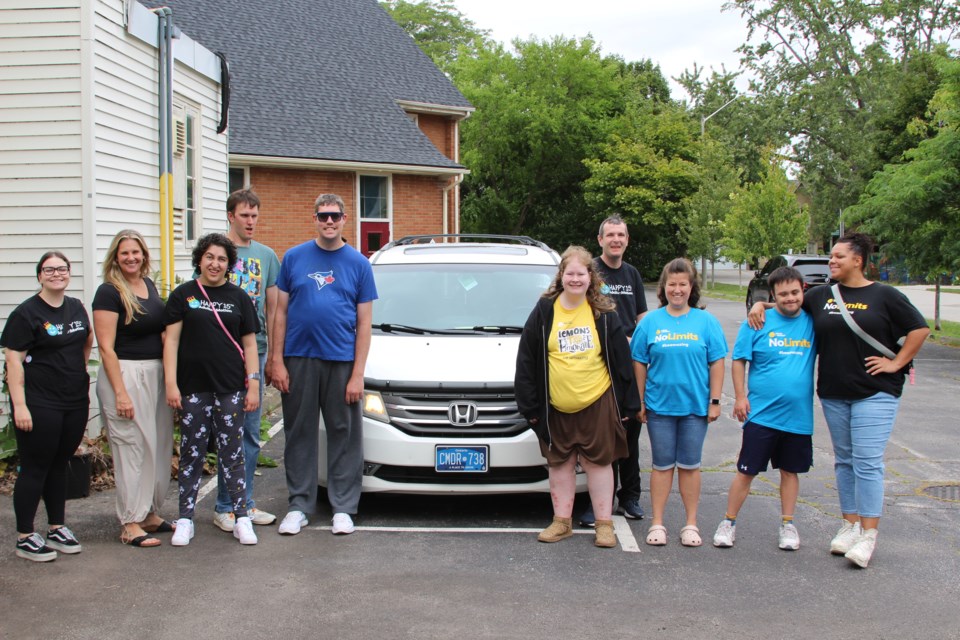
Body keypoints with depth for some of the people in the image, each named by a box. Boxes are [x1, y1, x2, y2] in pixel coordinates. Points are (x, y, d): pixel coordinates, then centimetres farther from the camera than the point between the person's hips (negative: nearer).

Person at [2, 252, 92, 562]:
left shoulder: (76, 307, 10)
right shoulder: (26, 313, -9)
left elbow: (88, 339, 28)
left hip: (75, 402, 6)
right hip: (40, 405, -6)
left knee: (59, 465, 14)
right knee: (34, 468, 0)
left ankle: (57, 528, 25)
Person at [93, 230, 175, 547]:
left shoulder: (149, 285, 12)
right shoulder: (109, 292, -9)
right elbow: (106, 346, -14)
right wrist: (120, 393, -19)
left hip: (156, 373, 8)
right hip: (126, 374, -8)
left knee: (160, 445, 11)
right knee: (132, 448, -5)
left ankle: (150, 513, 22)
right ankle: (130, 524, 3)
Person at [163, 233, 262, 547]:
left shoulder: (238, 297, 10)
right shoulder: (183, 295, 6)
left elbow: (249, 344, 9)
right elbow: (171, 340, 2)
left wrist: (253, 384, 1)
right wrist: (171, 383, -6)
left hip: (230, 389, 1)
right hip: (193, 388, -1)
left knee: (232, 453, 3)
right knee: (191, 453, 4)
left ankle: (242, 518, 9)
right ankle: (185, 520, 12)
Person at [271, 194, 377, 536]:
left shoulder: (358, 263, 5)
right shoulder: (294, 257, 6)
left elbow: (364, 324, 3)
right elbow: (281, 312, 7)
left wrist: (358, 374, -5)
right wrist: (277, 362, -2)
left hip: (342, 361, 0)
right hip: (299, 359, 1)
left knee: (345, 436, 4)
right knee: (300, 434, 7)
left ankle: (343, 508, 14)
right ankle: (299, 505, 17)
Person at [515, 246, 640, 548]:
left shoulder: (604, 313, 0)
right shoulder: (544, 311, 0)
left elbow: (621, 360, 3)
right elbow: (526, 361, 1)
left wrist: (626, 403, 0)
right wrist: (530, 405, -1)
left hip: (598, 403, -1)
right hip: (556, 406, 1)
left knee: (599, 462, 4)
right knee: (560, 463, 10)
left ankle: (604, 523, 13)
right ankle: (562, 521, 22)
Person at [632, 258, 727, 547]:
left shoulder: (706, 322, 1)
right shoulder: (650, 321, 1)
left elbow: (716, 362, 1)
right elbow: (639, 363, 3)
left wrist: (715, 401, -3)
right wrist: (640, 402, 1)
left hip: (695, 405, 0)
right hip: (659, 404, 0)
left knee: (690, 465, 9)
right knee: (662, 465, 7)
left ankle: (691, 524, 18)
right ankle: (657, 523, 15)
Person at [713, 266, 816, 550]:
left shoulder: (813, 323, 2)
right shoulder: (757, 323, -4)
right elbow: (739, 361, -1)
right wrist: (740, 396, -7)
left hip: (799, 416, 2)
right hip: (761, 413, -2)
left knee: (790, 471, 14)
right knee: (746, 471, 2)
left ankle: (787, 524, 27)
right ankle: (729, 522, 14)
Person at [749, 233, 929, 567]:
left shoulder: (884, 296, -3)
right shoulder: (821, 296, 8)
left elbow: (919, 328, -2)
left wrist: (896, 364, -7)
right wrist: (761, 304, 2)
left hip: (875, 393, -5)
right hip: (834, 393, 5)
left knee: (867, 462, -8)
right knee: (845, 460, 11)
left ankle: (868, 534, -3)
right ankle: (850, 524, 22)